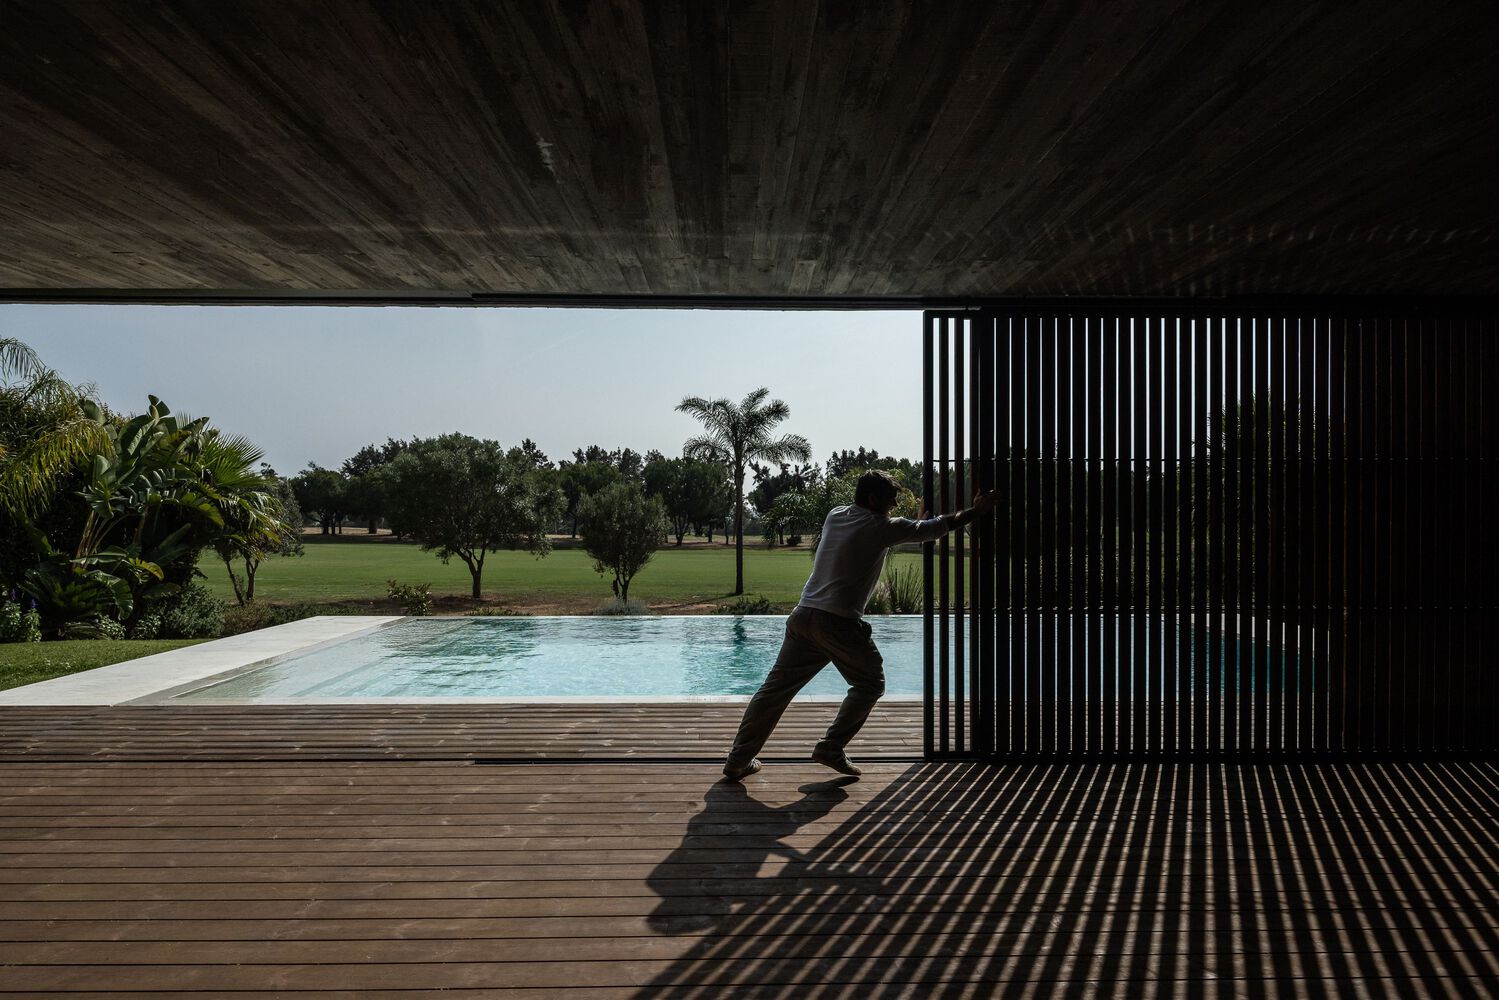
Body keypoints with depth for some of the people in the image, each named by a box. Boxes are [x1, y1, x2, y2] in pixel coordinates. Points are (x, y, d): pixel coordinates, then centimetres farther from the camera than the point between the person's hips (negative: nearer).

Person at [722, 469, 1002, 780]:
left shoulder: (835, 516, 15)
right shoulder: (879, 527, -4)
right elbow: (937, 527, 1)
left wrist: (918, 520, 35)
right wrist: (976, 511, 13)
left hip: (803, 615, 7)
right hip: (839, 623, -7)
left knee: (776, 688, 11)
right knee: (870, 684, 16)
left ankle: (738, 760, 15)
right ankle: (830, 749, 12)